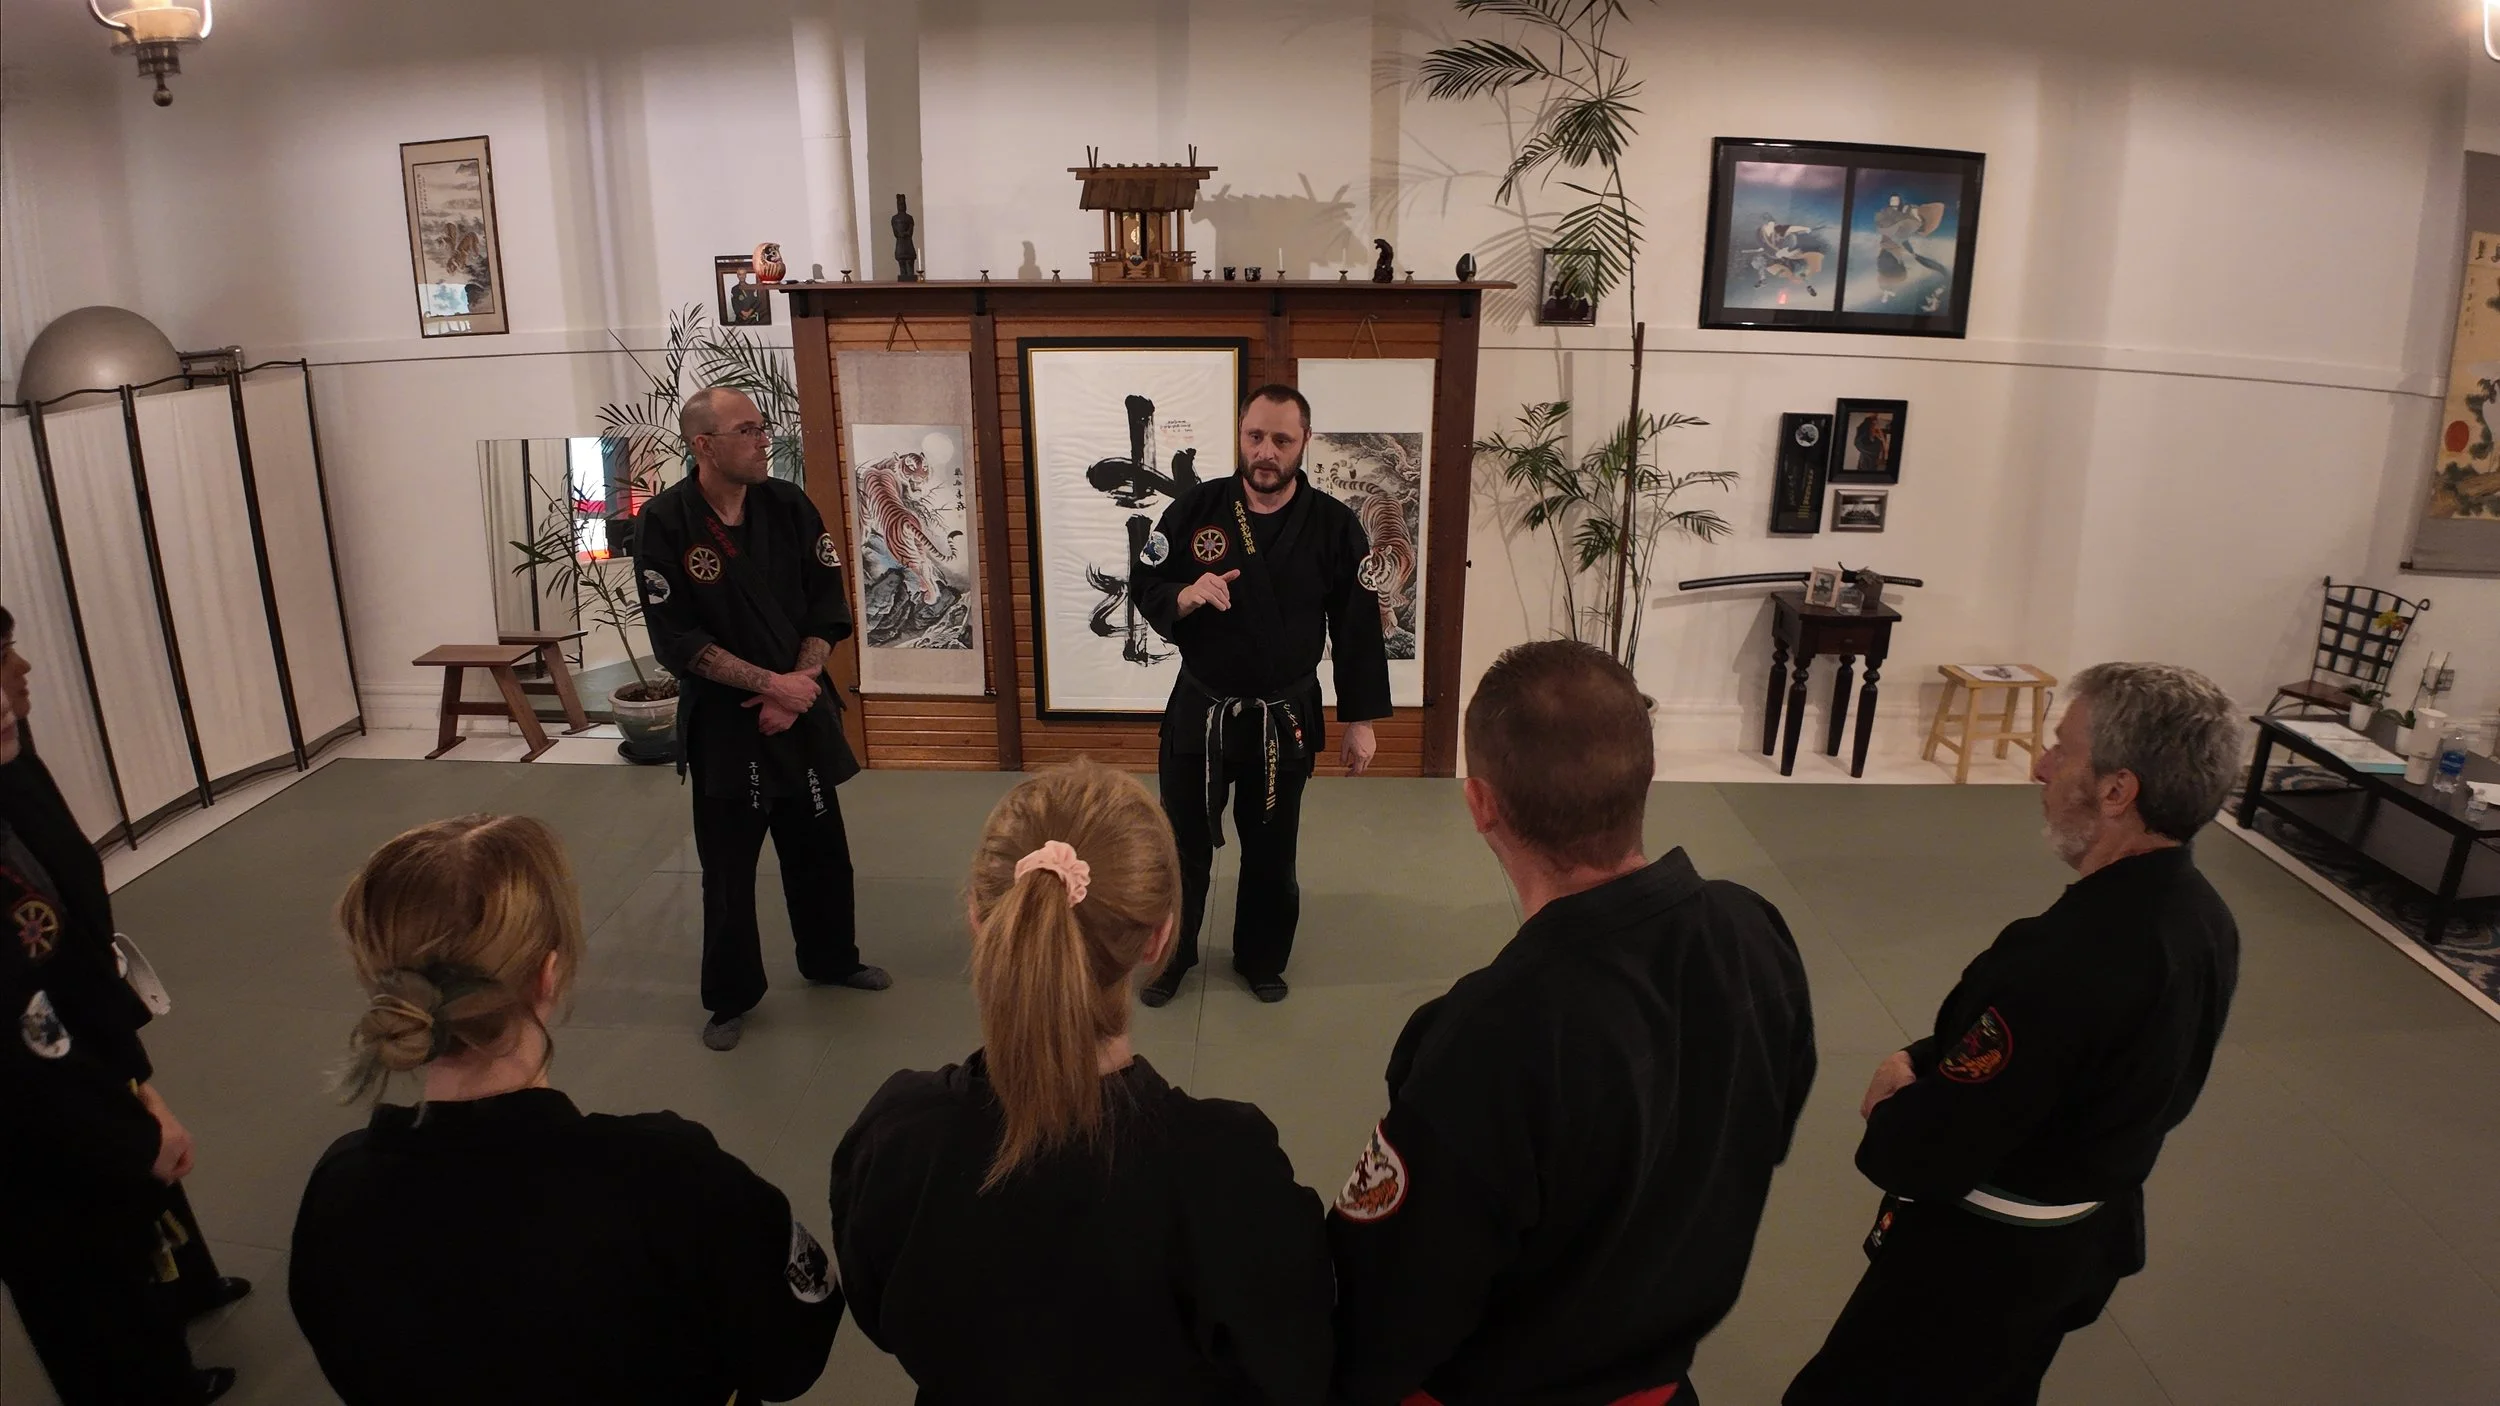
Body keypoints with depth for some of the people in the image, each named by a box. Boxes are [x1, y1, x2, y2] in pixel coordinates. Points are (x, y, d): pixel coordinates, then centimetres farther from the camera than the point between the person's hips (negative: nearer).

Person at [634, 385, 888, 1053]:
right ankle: (732, 996, 24)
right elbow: (677, 640, -14)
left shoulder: (788, 505, -3)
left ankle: (832, 960, 38)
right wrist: (770, 683, -18)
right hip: (720, 717, -3)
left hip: (800, 703, 4)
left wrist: (797, 684, -11)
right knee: (728, 860, 5)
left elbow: (826, 603, 1)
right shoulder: (665, 522, -13)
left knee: (819, 845, 16)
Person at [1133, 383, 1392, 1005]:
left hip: (1286, 718, 0)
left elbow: (1358, 628, -3)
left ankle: (1261, 958, 37)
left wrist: (1361, 720, -2)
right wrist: (1187, 595, -25)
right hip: (1199, 712, 0)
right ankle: (1172, 953, 35)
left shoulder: (1334, 525, -8)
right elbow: (1147, 592, -2)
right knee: (1184, 843, 12)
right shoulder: (1194, 509, -7)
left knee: (1271, 851, 15)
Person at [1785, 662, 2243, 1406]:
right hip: (2097, 1235, 8)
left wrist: (1893, 1108, -7)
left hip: (1984, 1255, -8)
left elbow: (1927, 1154, -29)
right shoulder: (2203, 919, -8)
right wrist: (1925, 1060, -6)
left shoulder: (2067, 958, -37)